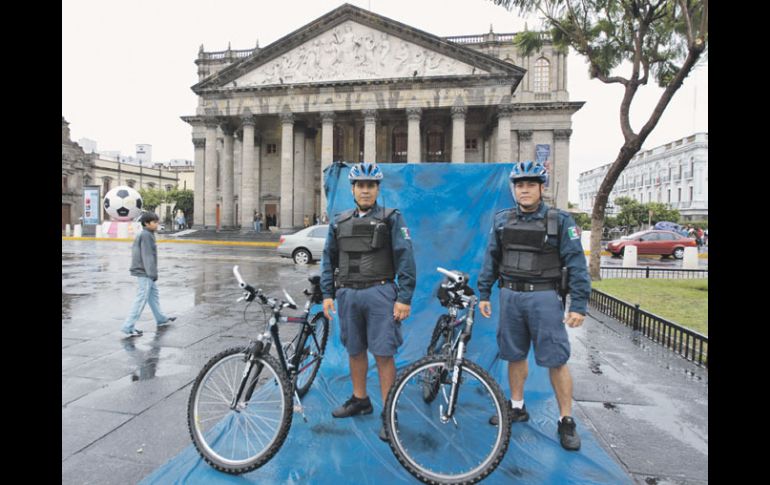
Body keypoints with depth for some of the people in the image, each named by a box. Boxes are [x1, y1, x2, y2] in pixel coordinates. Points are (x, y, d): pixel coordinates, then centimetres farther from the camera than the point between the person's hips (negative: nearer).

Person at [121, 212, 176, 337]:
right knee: (142, 299, -5)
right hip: (145, 272, -10)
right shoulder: (146, 235, -16)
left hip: (144, 272, 10)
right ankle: (128, 327, -1)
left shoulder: (142, 235, 13)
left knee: (154, 294, 19)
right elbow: (147, 256, -20)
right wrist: (153, 273, -19)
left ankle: (161, 320, 32)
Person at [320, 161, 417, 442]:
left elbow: (405, 259, -7)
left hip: (379, 293, -4)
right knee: (355, 350, 16)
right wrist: (327, 294, 6)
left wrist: (404, 298, -13)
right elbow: (329, 259, 14)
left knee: (383, 354, -2)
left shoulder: (391, 218, -1)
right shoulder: (339, 222, 12)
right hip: (348, 295, 5)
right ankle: (360, 400, 35)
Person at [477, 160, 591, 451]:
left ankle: (566, 421, 17)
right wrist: (484, 293, 7)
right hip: (510, 296, 4)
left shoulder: (559, 220, -4)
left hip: (544, 297, -3)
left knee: (556, 360, 1)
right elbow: (491, 259, 10)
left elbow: (576, 263, -7)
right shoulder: (502, 220, 6)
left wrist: (578, 305, -12)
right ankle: (517, 407, 31)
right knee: (515, 355, 14)